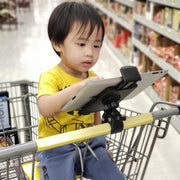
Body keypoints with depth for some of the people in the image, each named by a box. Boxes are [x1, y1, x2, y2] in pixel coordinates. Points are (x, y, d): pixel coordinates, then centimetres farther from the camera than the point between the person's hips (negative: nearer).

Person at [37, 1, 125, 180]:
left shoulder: (94, 79, 5)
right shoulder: (50, 77, -13)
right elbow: (45, 109, -33)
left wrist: (99, 144, 16)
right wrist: (80, 86, -39)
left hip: (88, 144, 5)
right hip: (56, 147, -5)